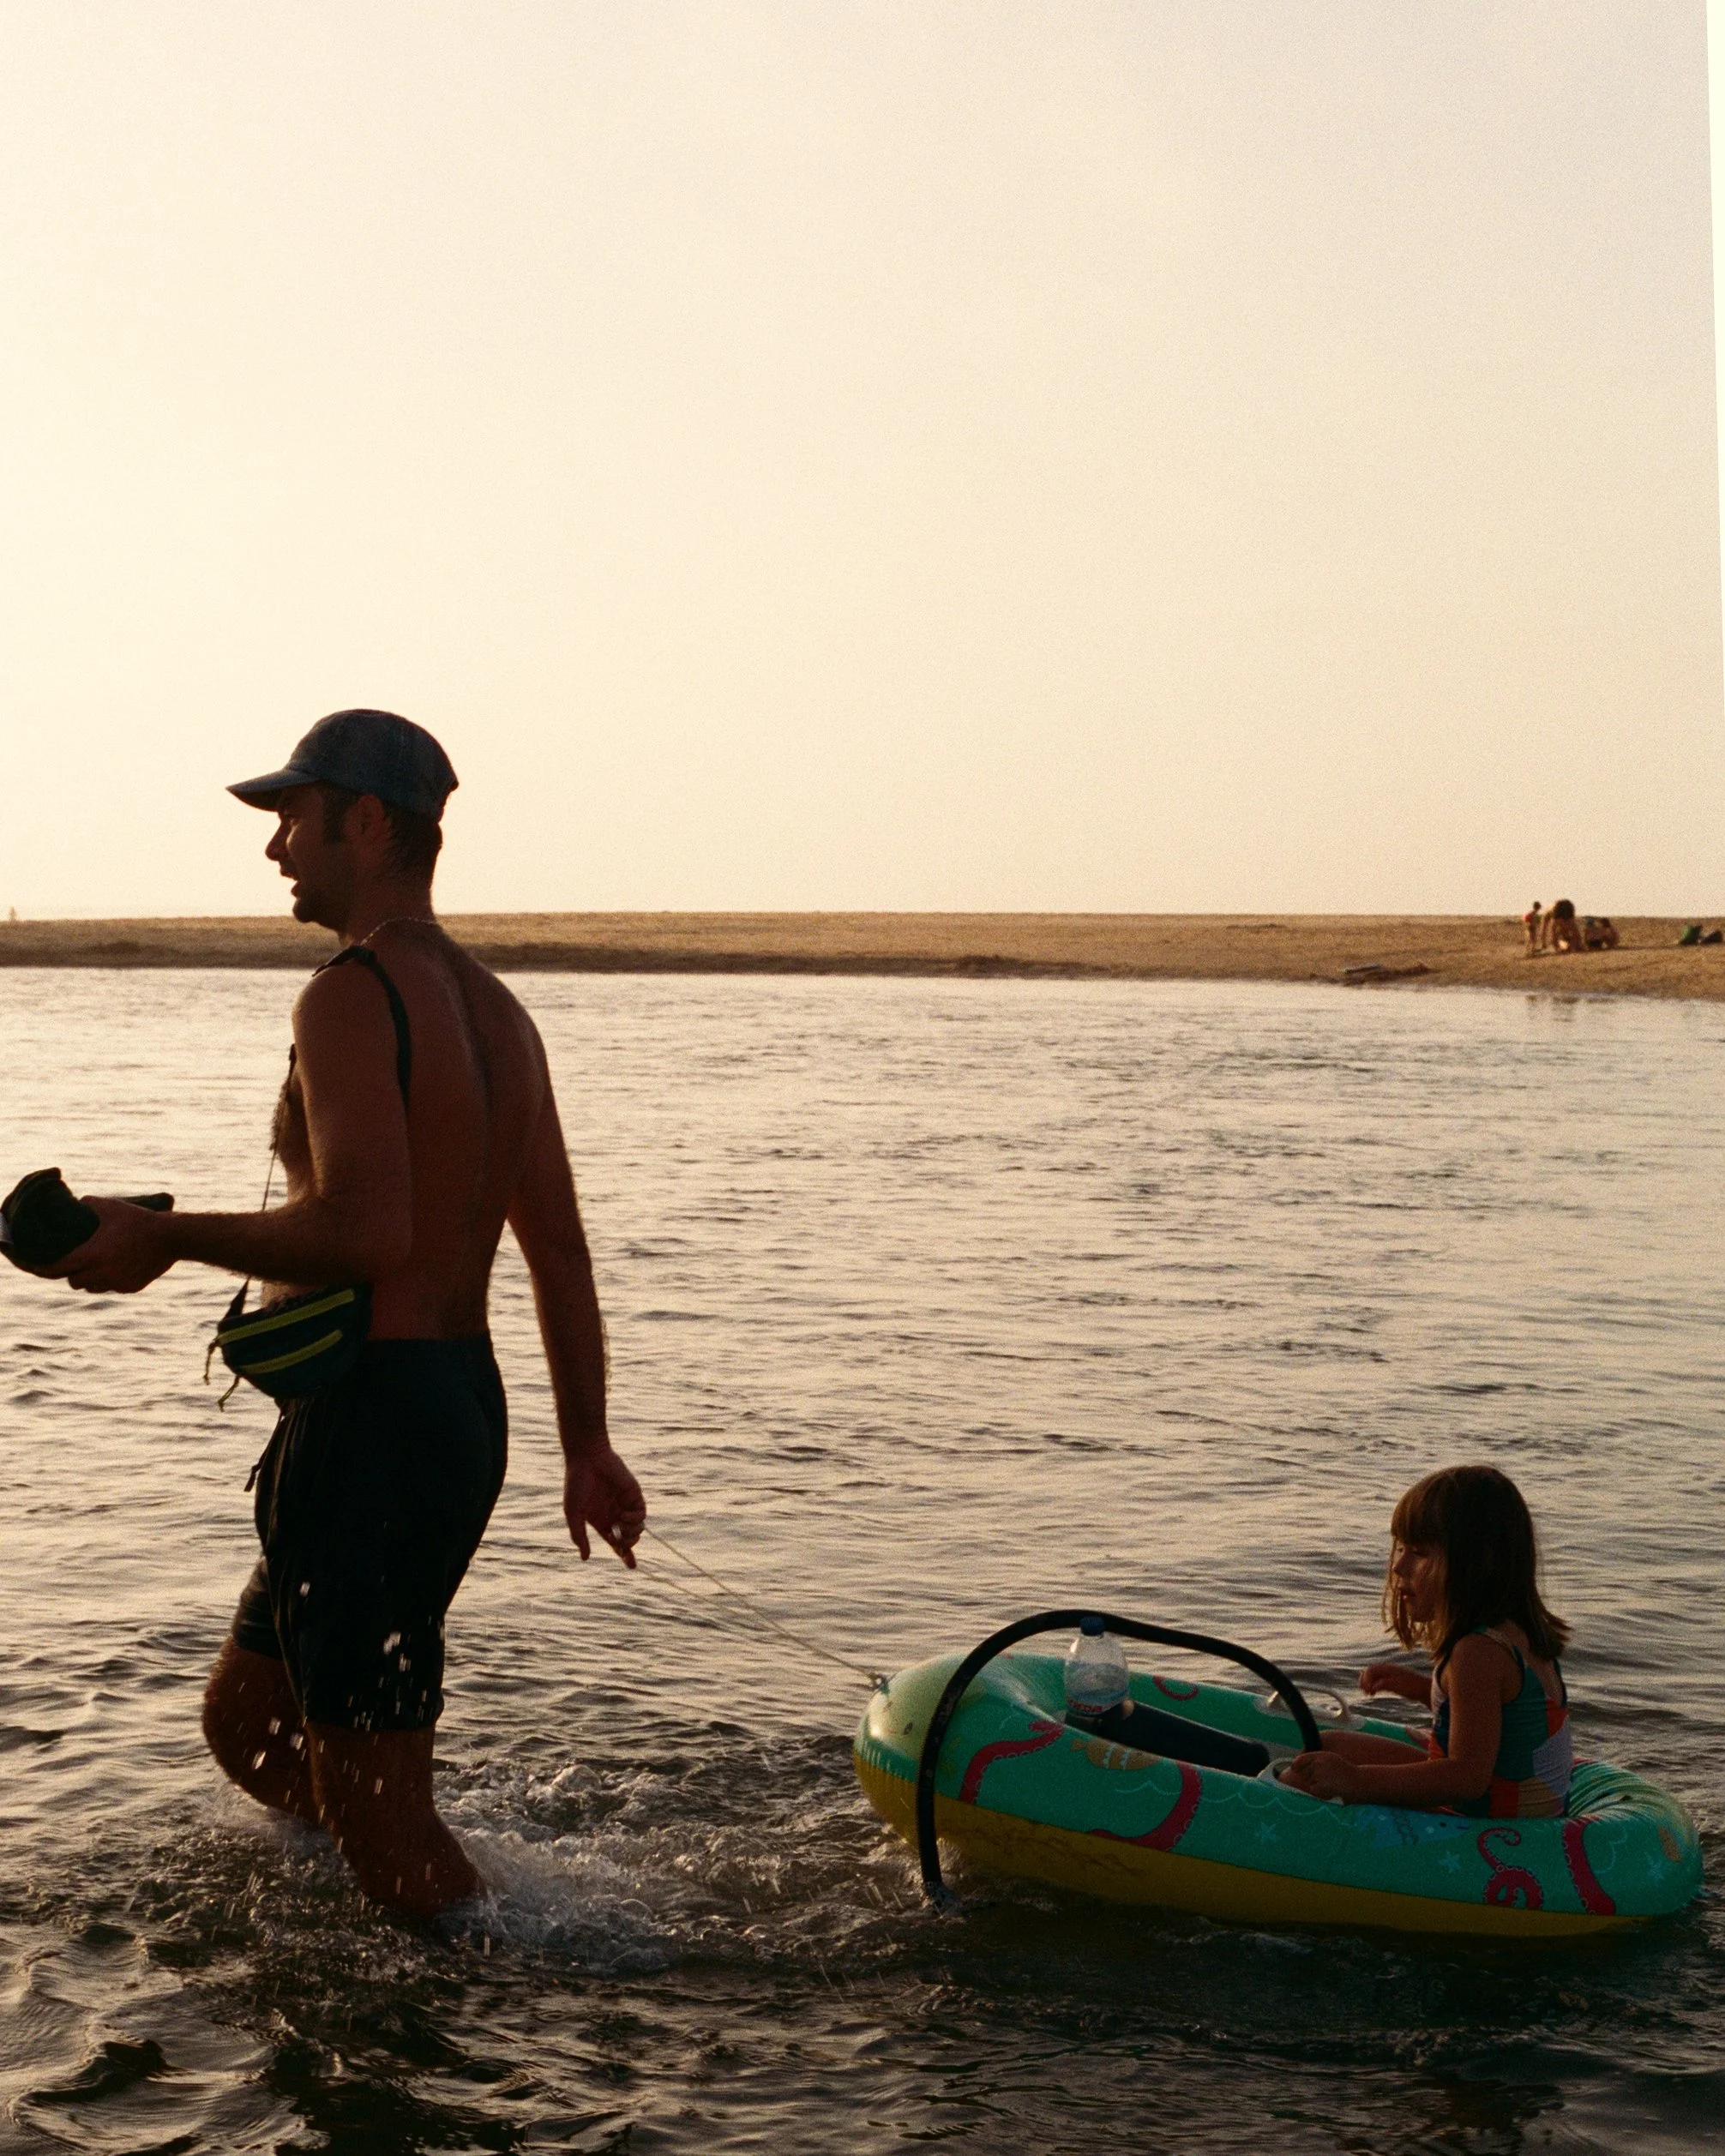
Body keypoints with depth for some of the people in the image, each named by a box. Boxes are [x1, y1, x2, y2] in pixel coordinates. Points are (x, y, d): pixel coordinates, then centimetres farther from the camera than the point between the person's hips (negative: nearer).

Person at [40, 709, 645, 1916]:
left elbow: (363, 1231, -28)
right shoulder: (496, 1011, 14)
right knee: (246, 1723, 23)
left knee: (373, 1803, 1)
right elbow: (560, 1249, 14)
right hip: (466, 1407, 10)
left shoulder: (351, 998, -15)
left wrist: (163, 1238, -15)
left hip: (371, 1420, -10)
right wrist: (587, 1445, 17)